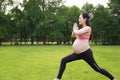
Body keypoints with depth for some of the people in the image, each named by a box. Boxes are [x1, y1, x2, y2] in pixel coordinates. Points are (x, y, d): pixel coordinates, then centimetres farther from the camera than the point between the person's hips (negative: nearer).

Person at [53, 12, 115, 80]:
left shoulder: (88, 28, -14)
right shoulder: (82, 29, 13)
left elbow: (77, 33, -27)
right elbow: (73, 36, 21)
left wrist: (75, 29, -5)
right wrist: (74, 29, 2)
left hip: (86, 53, -9)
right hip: (78, 53, 9)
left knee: (97, 69, 0)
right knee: (63, 60, 5)